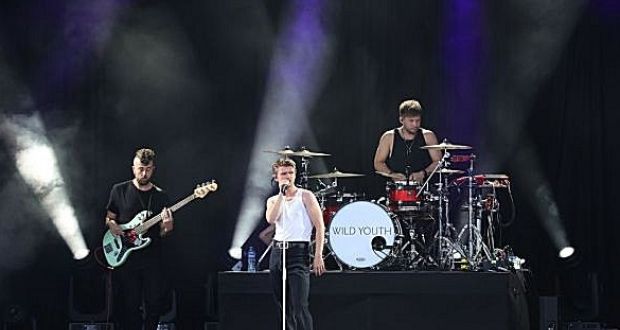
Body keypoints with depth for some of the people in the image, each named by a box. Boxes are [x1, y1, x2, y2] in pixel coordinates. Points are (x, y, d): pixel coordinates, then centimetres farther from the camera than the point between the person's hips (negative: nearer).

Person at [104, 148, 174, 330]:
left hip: (152, 259, 1)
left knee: (156, 303, -1)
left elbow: (161, 233, 8)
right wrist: (112, 225, -8)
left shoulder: (160, 196, 7)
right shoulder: (119, 190, 4)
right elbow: (109, 218, 14)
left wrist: (167, 227, -15)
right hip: (125, 258, -1)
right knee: (129, 305, 0)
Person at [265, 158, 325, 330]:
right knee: (284, 306, 9)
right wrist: (282, 193, -7)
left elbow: (320, 226, -3)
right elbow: (271, 219, -8)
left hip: (298, 251, -5)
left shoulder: (305, 196, 2)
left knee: (299, 307, -14)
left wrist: (318, 256, -11)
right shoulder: (273, 200, 15)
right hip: (277, 251, 5)